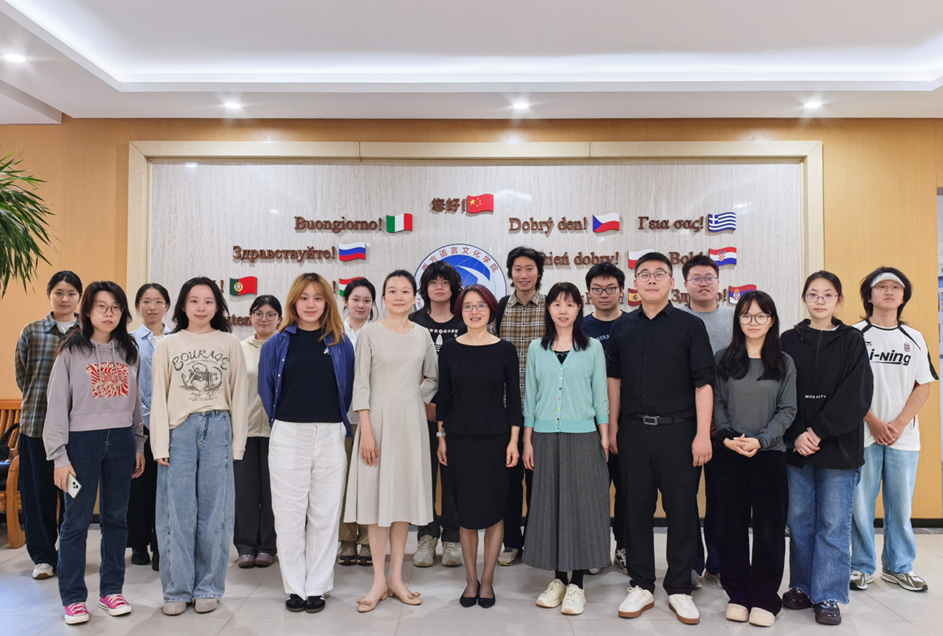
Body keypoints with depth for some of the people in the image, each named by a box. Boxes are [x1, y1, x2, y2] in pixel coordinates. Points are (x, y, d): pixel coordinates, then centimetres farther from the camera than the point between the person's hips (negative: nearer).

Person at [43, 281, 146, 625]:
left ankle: (111, 590, 22)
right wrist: (59, 456, -8)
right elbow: (57, 405, -4)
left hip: (121, 441, 4)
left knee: (116, 517, 10)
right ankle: (73, 598, 15)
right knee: (77, 520, 1)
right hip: (83, 441, -3)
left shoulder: (129, 352, 9)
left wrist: (138, 446, 12)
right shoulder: (71, 351, -2)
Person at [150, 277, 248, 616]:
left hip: (217, 429, 0)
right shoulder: (168, 344, 8)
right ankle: (176, 590, 15)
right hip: (179, 431, 0)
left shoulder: (230, 344, 7)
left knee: (214, 512, 4)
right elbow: (158, 396, 5)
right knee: (177, 513, 2)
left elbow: (238, 395, 7)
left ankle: (208, 588, 17)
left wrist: (237, 443, 2)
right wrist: (160, 444, -2)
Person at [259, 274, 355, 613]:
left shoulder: (341, 343, 5)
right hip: (288, 436, 0)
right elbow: (266, 390, 11)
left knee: (325, 514, 6)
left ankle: (318, 586, 18)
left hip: (330, 436, 0)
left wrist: (338, 424, 5)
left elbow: (348, 389, 9)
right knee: (289, 514, 5)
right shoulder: (277, 343, 4)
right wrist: (281, 423, 11)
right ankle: (295, 586, 19)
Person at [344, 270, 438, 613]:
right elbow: (361, 383, -5)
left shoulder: (422, 334, 7)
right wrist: (366, 429, -11)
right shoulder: (370, 333, -1)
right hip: (378, 417, -3)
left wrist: (417, 399, 2)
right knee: (377, 495, 0)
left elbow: (433, 378, 17)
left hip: (410, 420, 3)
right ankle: (379, 581, 10)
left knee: (404, 494, 7)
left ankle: (396, 577, 17)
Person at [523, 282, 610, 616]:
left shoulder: (592, 348, 4)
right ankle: (558, 579, 18)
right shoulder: (537, 349, 7)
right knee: (550, 504, 5)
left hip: (582, 436, -1)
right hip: (546, 437, 2)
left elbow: (600, 396, 5)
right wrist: (527, 441, 5)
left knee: (581, 505, 0)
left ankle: (576, 584, 11)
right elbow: (530, 396, 9)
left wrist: (604, 439, 0)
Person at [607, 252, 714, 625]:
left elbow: (703, 383, -3)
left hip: (678, 431, -2)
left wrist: (703, 434, -9)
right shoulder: (623, 328, 9)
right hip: (633, 431, 3)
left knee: (681, 510, 5)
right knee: (637, 509, 9)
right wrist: (612, 426, 10)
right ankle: (641, 586, 23)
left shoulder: (690, 326, 0)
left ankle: (679, 589, 20)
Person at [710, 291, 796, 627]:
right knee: (732, 524, 5)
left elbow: (787, 410, 1)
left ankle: (764, 598, 14)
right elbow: (717, 403, 3)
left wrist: (761, 440, -12)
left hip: (769, 453, 0)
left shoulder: (784, 362, 5)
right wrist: (726, 437, -12)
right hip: (729, 453, 0)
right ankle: (738, 594, 18)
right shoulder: (723, 359, 6)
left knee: (769, 526, 1)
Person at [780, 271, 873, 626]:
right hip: (796, 447, 2)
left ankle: (829, 596, 14)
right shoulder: (789, 341, 6)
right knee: (799, 520, 9)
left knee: (833, 524, 2)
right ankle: (802, 587, 23)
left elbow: (856, 396, -7)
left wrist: (818, 432, -13)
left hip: (838, 447, -2)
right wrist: (797, 435, -11)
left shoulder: (851, 341, 2)